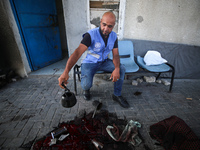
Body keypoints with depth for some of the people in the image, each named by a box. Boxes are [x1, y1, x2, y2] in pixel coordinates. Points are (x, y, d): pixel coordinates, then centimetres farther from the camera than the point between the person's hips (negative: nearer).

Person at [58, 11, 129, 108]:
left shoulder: (114, 36, -4)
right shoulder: (91, 34, -22)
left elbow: (115, 55, -7)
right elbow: (77, 53, -33)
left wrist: (116, 68, -30)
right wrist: (66, 72, -47)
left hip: (104, 61, 5)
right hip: (90, 63, -4)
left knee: (121, 69, -17)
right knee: (86, 85, -27)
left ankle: (117, 95, 1)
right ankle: (86, 89, 15)